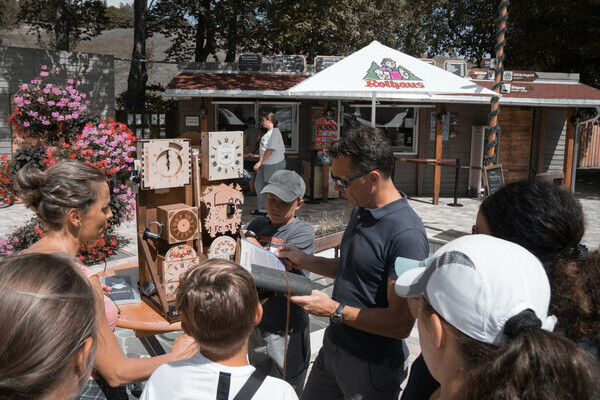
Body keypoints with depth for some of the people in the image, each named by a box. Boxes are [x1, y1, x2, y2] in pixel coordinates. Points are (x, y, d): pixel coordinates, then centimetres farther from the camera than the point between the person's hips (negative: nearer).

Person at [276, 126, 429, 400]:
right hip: (333, 345, 8)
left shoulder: (407, 235, -28)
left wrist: (335, 310, -24)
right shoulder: (361, 210, 3)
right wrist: (305, 262, 7)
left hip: (371, 367, -8)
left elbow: (401, 323, -27)